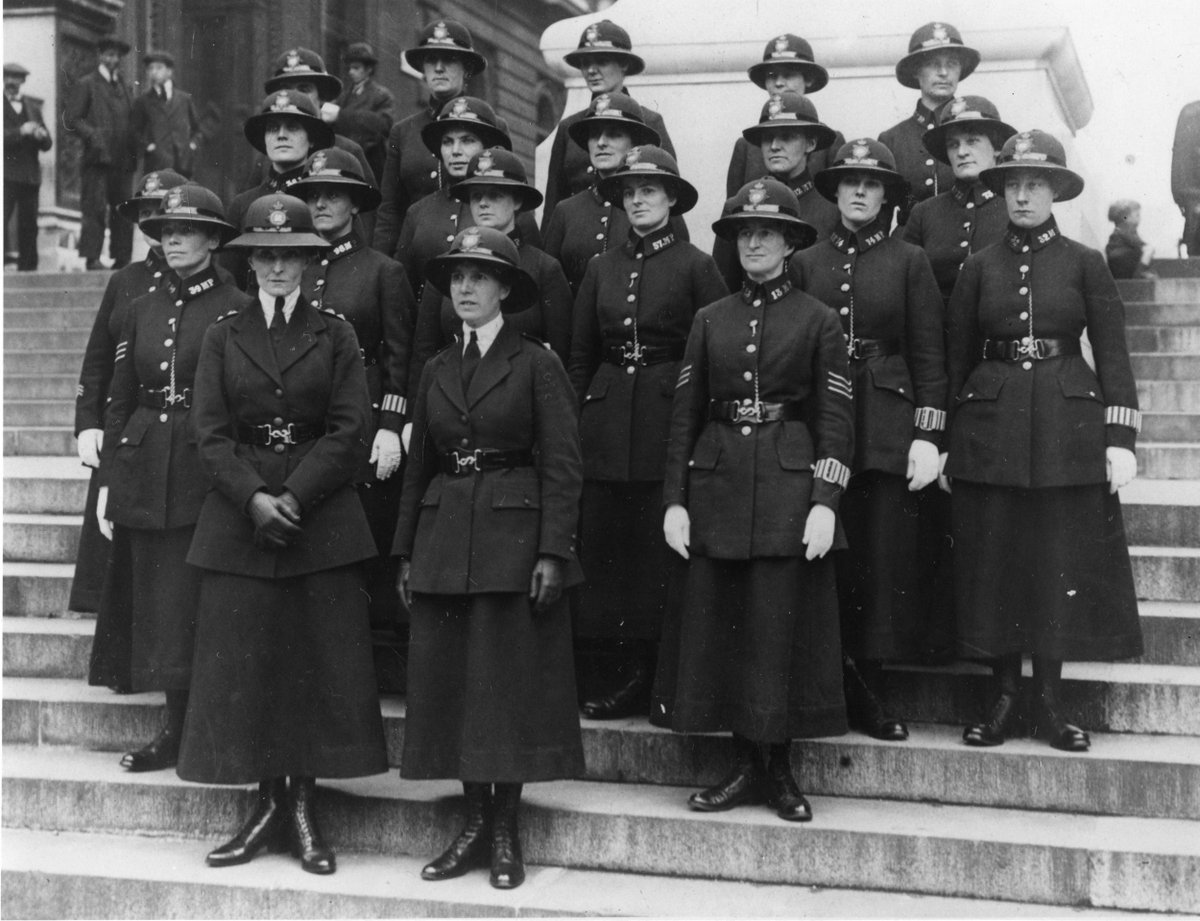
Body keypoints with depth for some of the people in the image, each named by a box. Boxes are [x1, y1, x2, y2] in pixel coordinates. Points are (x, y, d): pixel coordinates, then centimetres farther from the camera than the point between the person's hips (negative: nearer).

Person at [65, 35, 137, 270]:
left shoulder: (124, 86, 21)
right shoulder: (87, 84, 4)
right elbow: (71, 119, -2)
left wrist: (133, 152, 9)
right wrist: (92, 134, -16)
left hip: (123, 160, 5)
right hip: (98, 157, -5)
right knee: (95, 209, -9)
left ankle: (122, 258, 7)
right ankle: (92, 257, -8)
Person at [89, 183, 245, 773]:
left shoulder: (237, 311, -3)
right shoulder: (141, 311, 12)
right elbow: (118, 402, 13)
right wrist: (108, 481, 8)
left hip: (204, 474, -5)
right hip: (143, 475, 5)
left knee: (189, 603, -4)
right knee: (153, 601, 7)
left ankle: (180, 731, 5)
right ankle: (176, 730, 14)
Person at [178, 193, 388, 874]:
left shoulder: (335, 334, 5)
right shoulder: (224, 336, 9)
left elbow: (351, 433, -3)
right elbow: (211, 434, 2)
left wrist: (293, 497, -14)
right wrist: (253, 498, -13)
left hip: (324, 517, -1)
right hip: (238, 518, 1)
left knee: (320, 659, -1)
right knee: (244, 661, 1)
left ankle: (305, 810, 8)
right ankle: (269, 805, 12)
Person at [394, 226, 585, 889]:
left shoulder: (536, 364, -2)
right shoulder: (437, 369, 13)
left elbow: (561, 466, -7)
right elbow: (418, 465, 15)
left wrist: (553, 551, -15)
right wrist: (405, 552, 10)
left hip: (514, 535, -5)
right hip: (444, 535, 5)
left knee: (511, 681, 0)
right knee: (448, 679, 5)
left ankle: (505, 829, 10)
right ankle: (474, 822, 16)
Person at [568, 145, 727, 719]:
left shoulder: (696, 267, 1)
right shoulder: (601, 269, 13)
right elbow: (580, 356, 16)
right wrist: (573, 424, 9)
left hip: (670, 415, -4)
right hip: (606, 421, 4)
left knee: (663, 547, -2)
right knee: (603, 544, 2)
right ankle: (621, 675, 11)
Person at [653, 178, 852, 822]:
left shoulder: (817, 319, 2)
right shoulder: (710, 320, 11)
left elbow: (835, 418, -2)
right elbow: (684, 414, 9)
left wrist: (824, 503, -11)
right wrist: (674, 501, 2)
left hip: (788, 485, -3)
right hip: (716, 486, 3)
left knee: (782, 626, -1)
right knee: (718, 625, 3)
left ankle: (779, 768, 11)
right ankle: (746, 765, 15)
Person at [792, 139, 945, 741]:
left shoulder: (909, 262, 5)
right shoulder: (806, 263, 10)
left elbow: (929, 353, 3)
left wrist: (928, 435, -4)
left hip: (888, 428, -1)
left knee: (883, 557, -1)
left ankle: (868, 689, 8)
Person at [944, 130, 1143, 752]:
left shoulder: (1084, 263, 3)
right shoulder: (979, 267, 6)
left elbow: (1112, 353, 1)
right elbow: (955, 356, 8)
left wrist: (1121, 437, -6)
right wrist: (941, 439, 5)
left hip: (1068, 427, -1)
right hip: (989, 426, 1)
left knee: (1061, 562, 2)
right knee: (993, 561, 3)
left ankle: (1047, 702, 12)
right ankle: (1005, 697, 14)